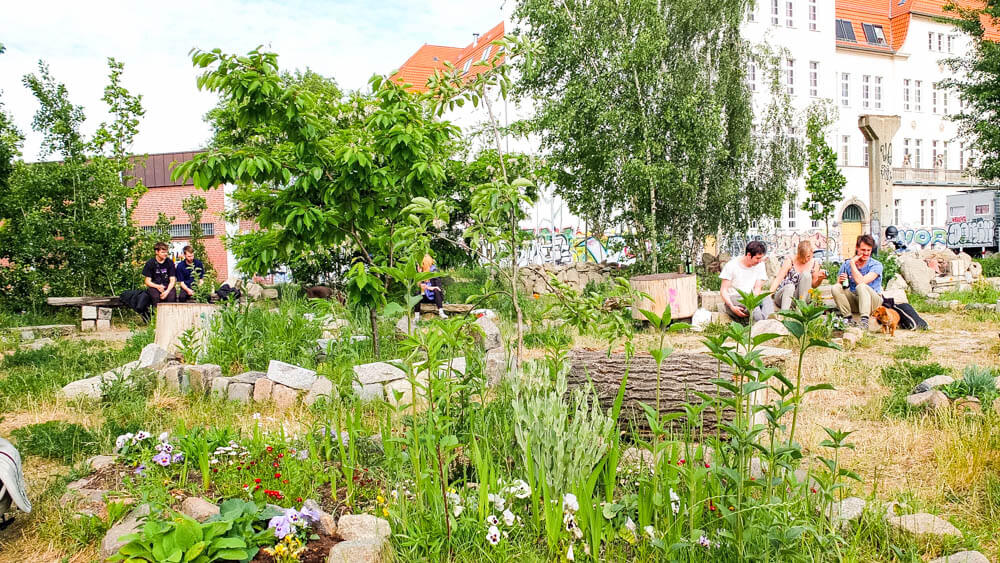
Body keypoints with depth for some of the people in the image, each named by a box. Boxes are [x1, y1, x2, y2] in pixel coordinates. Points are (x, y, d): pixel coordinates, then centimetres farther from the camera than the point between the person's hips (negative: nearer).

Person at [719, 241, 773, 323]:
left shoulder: (760, 265, 4)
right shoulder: (731, 266, -7)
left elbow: (757, 288, 1)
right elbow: (723, 291, -7)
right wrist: (732, 307, -25)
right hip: (733, 299, -3)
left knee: (768, 301, -30)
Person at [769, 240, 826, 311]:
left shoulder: (814, 264, 2)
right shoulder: (790, 261, -8)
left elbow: (813, 284, 13)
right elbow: (778, 279, -14)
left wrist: (820, 279, -9)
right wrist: (769, 294, -27)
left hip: (800, 295, 3)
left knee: (806, 274, -21)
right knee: (790, 286, -37)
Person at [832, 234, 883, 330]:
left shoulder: (876, 265, -7)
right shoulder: (846, 265, 5)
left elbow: (861, 281, -23)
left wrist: (852, 263, -14)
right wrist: (840, 280, -20)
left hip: (873, 301, -4)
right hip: (854, 301, 4)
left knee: (861, 286, -34)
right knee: (836, 288, -20)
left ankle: (864, 321, -45)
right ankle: (847, 318, -22)